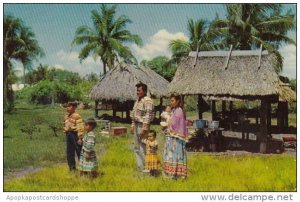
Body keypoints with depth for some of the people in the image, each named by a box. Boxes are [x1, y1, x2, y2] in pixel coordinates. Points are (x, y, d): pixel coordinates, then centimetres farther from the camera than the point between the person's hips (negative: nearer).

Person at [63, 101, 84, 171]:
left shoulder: (77, 116, -10)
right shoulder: (65, 117, 13)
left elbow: (80, 127, -14)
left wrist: (80, 138, -18)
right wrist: (66, 133, 17)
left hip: (75, 135, -7)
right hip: (68, 135, 7)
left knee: (79, 152, -1)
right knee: (69, 154, 11)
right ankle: (72, 168, 22)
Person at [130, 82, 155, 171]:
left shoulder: (147, 101, -15)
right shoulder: (138, 100, 15)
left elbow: (148, 116, -21)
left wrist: (144, 128, -24)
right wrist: (133, 125, 17)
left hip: (143, 125, -10)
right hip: (136, 125, 10)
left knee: (143, 148, -6)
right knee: (137, 148, 15)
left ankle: (145, 168, 3)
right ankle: (140, 167, 25)